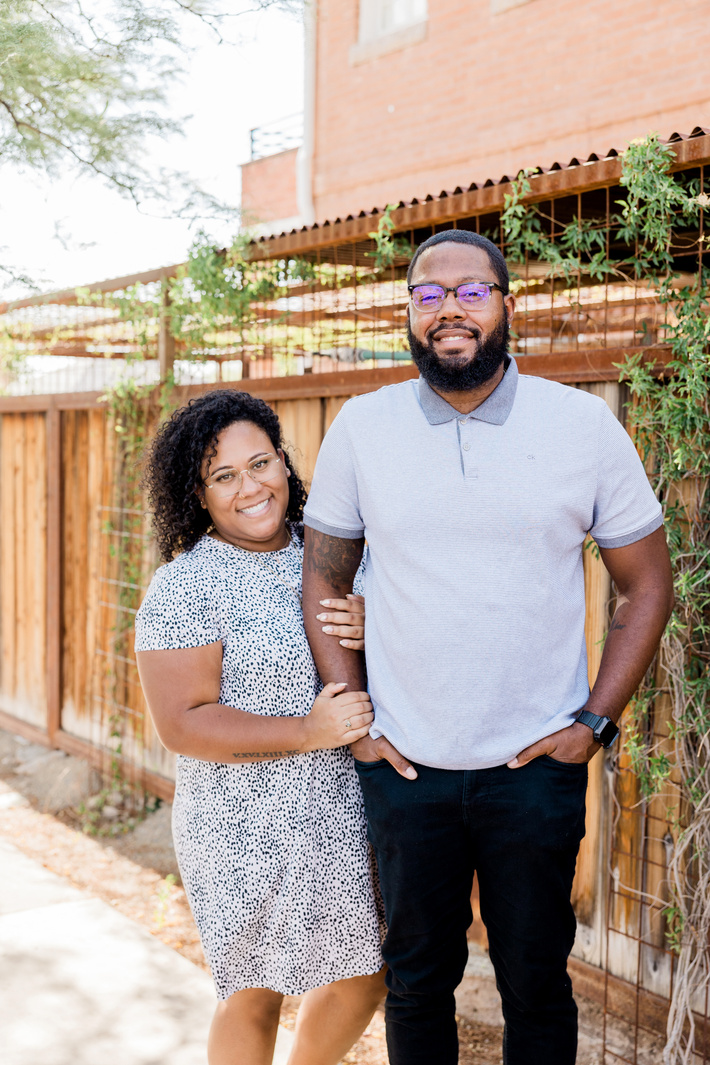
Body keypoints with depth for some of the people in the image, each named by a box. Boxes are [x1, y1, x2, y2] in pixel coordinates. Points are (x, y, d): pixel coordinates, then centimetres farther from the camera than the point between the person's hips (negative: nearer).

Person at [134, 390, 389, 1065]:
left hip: (348, 810, 6)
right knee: (256, 996, 10)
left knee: (366, 977, 18)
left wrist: (370, 629, -11)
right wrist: (307, 733, -23)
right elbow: (182, 725, -17)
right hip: (248, 832, -6)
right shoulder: (183, 588, -14)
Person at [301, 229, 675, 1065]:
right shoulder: (360, 427, -1)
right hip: (401, 766, 1)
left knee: (535, 983, 13)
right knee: (417, 977, 16)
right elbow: (323, 576, 7)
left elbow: (647, 584, 2)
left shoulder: (583, 424, -5)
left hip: (537, 766, -1)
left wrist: (594, 721, -4)